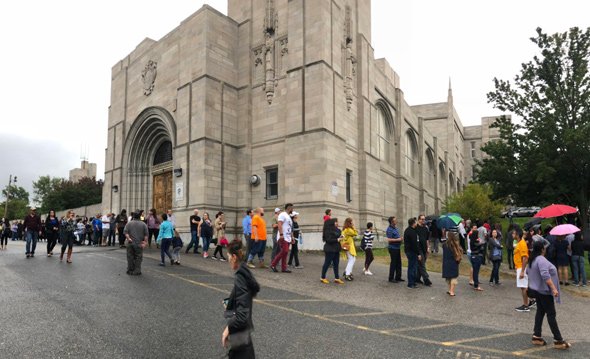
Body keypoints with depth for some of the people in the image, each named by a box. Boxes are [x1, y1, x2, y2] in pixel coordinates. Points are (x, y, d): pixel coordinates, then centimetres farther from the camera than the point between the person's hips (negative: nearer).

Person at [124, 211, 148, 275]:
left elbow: (125, 232, -10)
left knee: (130, 257, 11)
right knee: (138, 258, 4)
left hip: (130, 243, 1)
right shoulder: (143, 224, 0)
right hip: (139, 244, -1)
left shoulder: (129, 223, 1)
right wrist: (145, 242, -2)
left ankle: (130, 270, 17)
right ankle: (137, 271, 4)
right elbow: (146, 234, -4)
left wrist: (128, 238, -11)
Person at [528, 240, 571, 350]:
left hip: (537, 289, 9)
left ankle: (537, 336, 14)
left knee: (540, 311, 12)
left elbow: (530, 272, 21)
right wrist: (554, 288, -30)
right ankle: (558, 340, 3)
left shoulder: (533, 259, 10)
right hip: (544, 290, -9)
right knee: (551, 314, -3)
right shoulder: (541, 260, -21)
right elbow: (545, 275, -30)